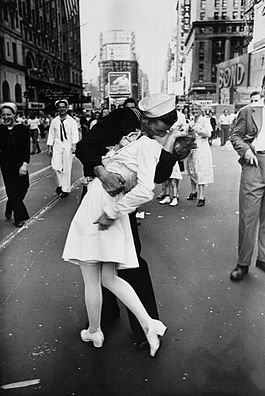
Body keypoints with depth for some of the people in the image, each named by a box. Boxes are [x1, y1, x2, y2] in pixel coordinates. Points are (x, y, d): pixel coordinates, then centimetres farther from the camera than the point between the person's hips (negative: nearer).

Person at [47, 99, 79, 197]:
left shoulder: (72, 121, 0)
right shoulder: (54, 121, 7)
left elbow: (75, 134, -7)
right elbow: (51, 134, 10)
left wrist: (74, 145, -20)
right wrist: (49, 148, 6)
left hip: (68, 146, -2)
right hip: (57, 145, 2)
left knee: (66, 168, 2)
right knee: (55, 166, -7)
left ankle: (65, 189, 13)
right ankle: (60, 184, 19)